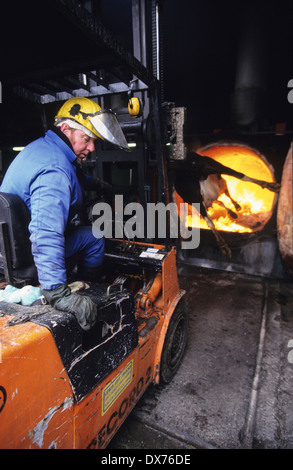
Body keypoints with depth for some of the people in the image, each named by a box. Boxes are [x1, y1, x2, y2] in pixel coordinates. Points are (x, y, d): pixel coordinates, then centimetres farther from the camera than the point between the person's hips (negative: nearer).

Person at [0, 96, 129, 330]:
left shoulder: (42, 146, 3)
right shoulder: (54, 172, -32)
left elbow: (79, 177, 24)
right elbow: (46, 236, -43)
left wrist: (101, 185, 35)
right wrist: (58, 294, -45)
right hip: (24, 254, -10)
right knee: (94, 238, -1)